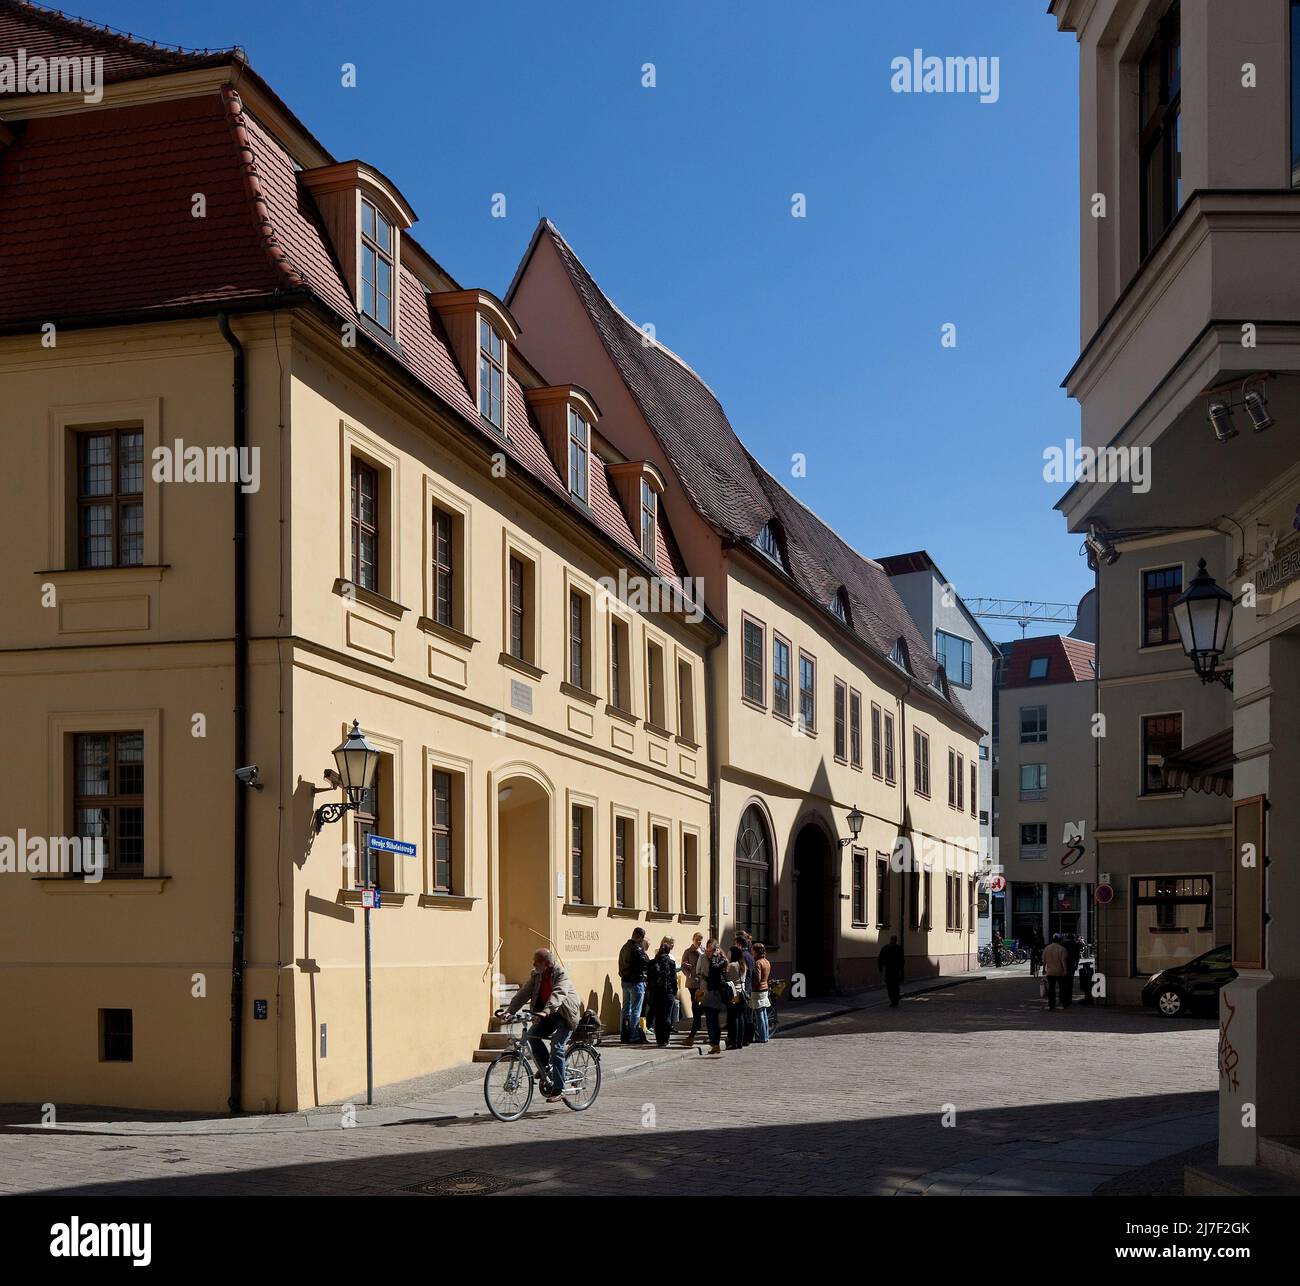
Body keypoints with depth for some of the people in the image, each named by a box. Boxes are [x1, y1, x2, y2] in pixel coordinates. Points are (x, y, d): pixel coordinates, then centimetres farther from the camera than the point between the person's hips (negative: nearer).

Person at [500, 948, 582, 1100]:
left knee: (556, 1048, -17)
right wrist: (508, 1011, -19)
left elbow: (557, 995, -37)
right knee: (532, 1034, -16)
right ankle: (546, 1070, 0)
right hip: (549, 1015, 7)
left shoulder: (561, 975, -20)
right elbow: (523, 993, -6)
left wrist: (545, 1012, -52)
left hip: (566, 1015, -7)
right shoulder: (536, 975, 0)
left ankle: (557, 1088, -9)